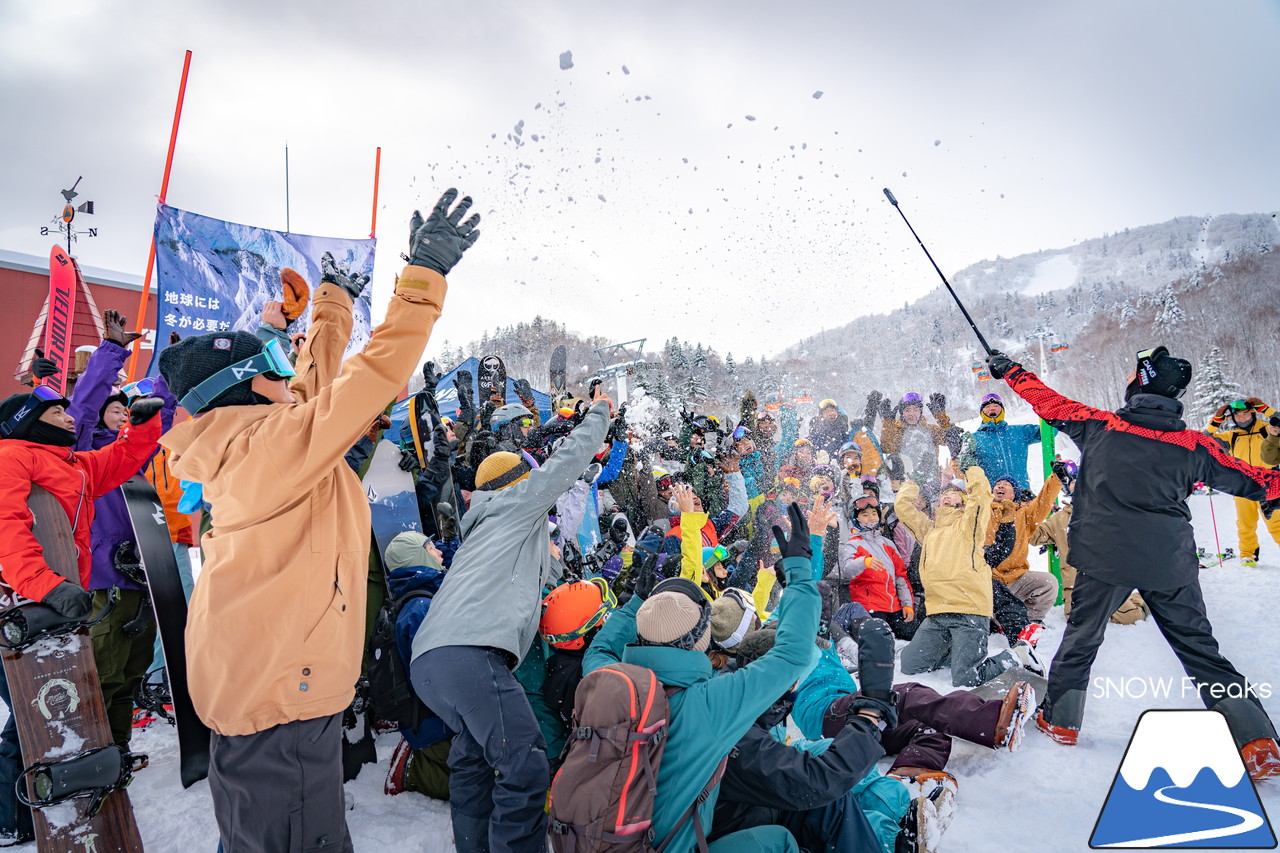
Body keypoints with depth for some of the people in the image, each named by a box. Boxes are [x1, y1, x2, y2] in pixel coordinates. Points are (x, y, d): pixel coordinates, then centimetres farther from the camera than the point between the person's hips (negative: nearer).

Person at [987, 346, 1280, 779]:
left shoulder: (1100, 426, -4)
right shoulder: (1193, 445, 0)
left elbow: (1050, 402, 9)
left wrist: (1010, 370, 24)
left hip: (1106, 557, -1)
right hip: (1172, 563, 1)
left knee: (1082, 636, 15)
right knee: (1200, 648, 13)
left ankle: (1060, 719, 24)